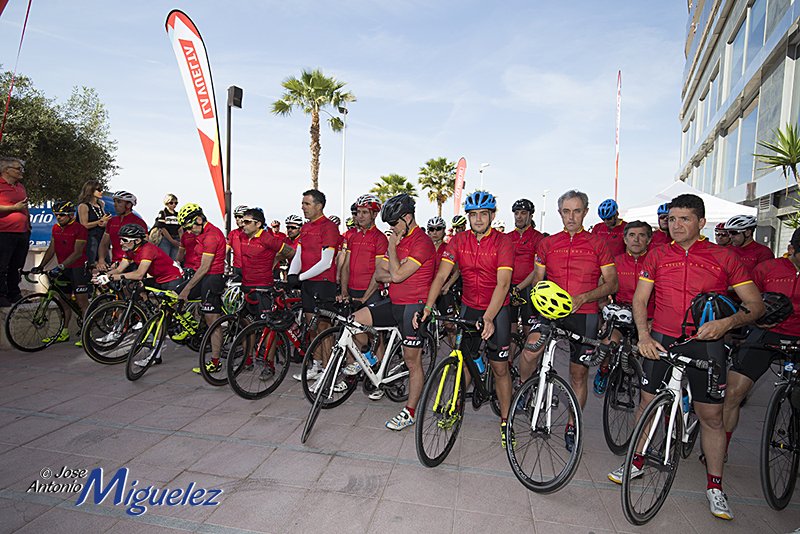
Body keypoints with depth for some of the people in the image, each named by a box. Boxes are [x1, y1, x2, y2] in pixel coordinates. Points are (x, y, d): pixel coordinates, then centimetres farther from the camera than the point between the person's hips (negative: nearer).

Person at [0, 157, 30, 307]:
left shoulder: (21, 187, 18)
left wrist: (28, 225, 23)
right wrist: (14, 207, -15)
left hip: (22, 233, 7)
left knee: (16, 267, 12)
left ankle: (15, 294, 20)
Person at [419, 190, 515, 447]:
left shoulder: (503, 242, -15)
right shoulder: (459, 240, -5)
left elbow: (502, 283, -24)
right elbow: (441, 275, -12)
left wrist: (489, 318, -35)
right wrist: (428, 306, -25)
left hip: (496, 310, -3)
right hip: (469, 307, 3)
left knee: (500, 368, 2)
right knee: (464, 360, 10)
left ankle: (505, 421, 16)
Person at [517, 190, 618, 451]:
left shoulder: (598, 243, 3)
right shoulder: (548, 243, 8)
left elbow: (612, 283, 1)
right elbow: (538, 277, 14)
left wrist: (582, 297, -15)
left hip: (584, 314, 0)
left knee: (579, 372, 8)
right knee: (531, 347, -28)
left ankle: (572, 426, 27)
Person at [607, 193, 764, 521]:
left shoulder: (724, 257, 0)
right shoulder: (658, 256, 6)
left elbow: (755, 304, 0)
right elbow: (640, 299, 5)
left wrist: (726, 322, -19)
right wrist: (644, 336, -9)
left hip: (705, 343, -1)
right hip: (661, 340, 2)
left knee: (711, 415, 4)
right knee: (648, 402, 8)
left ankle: (714, 485, 20)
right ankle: (637, 462, 26)